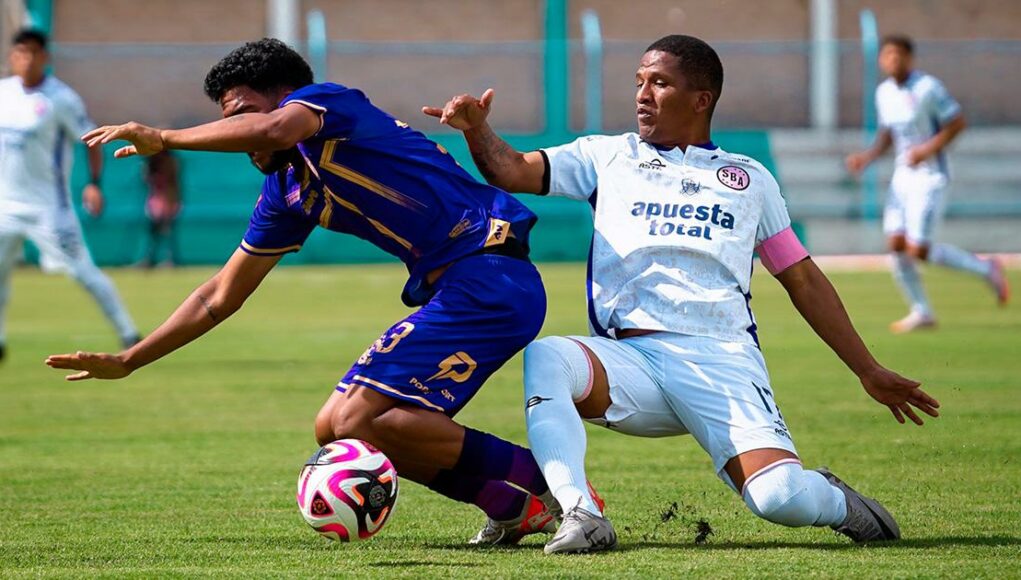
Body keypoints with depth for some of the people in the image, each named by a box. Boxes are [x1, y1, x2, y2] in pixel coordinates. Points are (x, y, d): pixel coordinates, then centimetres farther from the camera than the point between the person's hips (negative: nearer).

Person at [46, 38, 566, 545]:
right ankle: (513, 508, 3)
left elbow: (276, 129, -31)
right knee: (334, 429, 8)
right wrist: (126, 362, 25)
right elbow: (221, 297, 26)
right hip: (452, 290, 10)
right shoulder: (287, 191, 19)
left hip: (489, 278, -10)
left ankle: (545, 483, -14)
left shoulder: (327, 100, -5)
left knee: (358, 419, -18)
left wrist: (162, 138, -21)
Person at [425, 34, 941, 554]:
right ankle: (580, 515, -36)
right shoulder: (607, 156, 20)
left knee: (781, 499, -23)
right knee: (544, 359, -33)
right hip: (630, 358, 1)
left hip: (724, 361, -1)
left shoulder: (749, 179, 22)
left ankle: (835, 502, 12)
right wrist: (477, 130, -13)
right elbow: (514, 171, 8)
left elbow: (803, 281, 25)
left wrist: (868, 371, 23)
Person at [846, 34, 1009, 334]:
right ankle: (921, 312, 9)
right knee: (896, 243, -4)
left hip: (929, 177, -7)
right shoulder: (884, 92, 8)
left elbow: (957, 122, -10)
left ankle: (986, 269, 8)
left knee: (918, 249, -12)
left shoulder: (928, 87, -14)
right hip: (902, 176, 7)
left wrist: (928, 149, -20)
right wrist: (868, 156, 2)